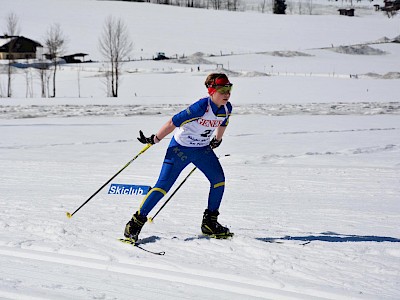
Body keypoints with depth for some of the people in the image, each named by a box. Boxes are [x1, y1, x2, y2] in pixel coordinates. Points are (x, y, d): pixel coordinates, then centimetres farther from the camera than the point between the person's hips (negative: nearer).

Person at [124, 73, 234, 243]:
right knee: (164, 185, -11)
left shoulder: (226, 109, -8)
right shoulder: (201, 107, -30)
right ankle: (137, 221, -5)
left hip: (202, 149, 7)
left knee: (219, 180, -2)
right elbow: (173, 123, -24)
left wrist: (217, 140, 32)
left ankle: (209, 223, 11)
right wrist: (153, 140, -18)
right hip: (180, 148, -7)